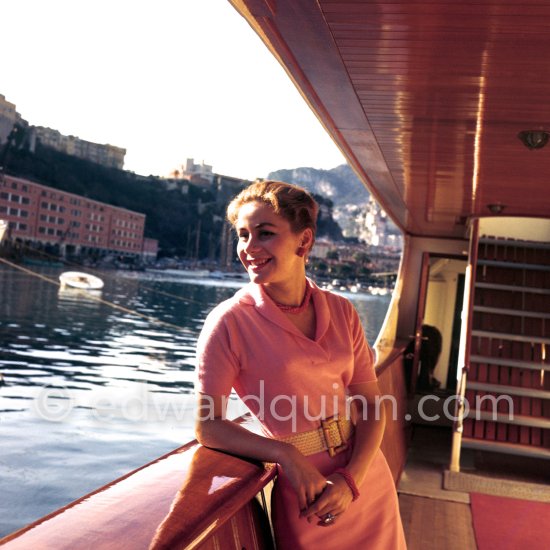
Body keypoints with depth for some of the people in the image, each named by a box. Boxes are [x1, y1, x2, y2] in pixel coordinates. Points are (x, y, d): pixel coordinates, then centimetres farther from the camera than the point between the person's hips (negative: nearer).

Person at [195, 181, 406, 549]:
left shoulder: (341, 312, -4)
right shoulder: (230, 322, -15)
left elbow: (372, 406, -1)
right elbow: (208, 426, -12)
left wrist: (351, 480, -14)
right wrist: (285, 454, -22)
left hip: (368, 481, 4)